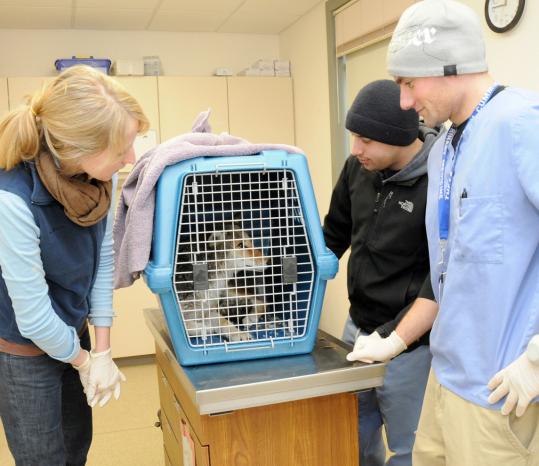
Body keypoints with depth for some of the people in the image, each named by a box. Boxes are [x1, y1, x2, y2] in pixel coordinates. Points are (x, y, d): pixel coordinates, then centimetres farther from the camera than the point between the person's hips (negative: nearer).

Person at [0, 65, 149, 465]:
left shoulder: (99, 175, -17)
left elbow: (103, 257, -8)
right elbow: (33, 316, -26)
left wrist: (103, 350, -7)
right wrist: (84, 361, -9)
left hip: (73, 329, 5)